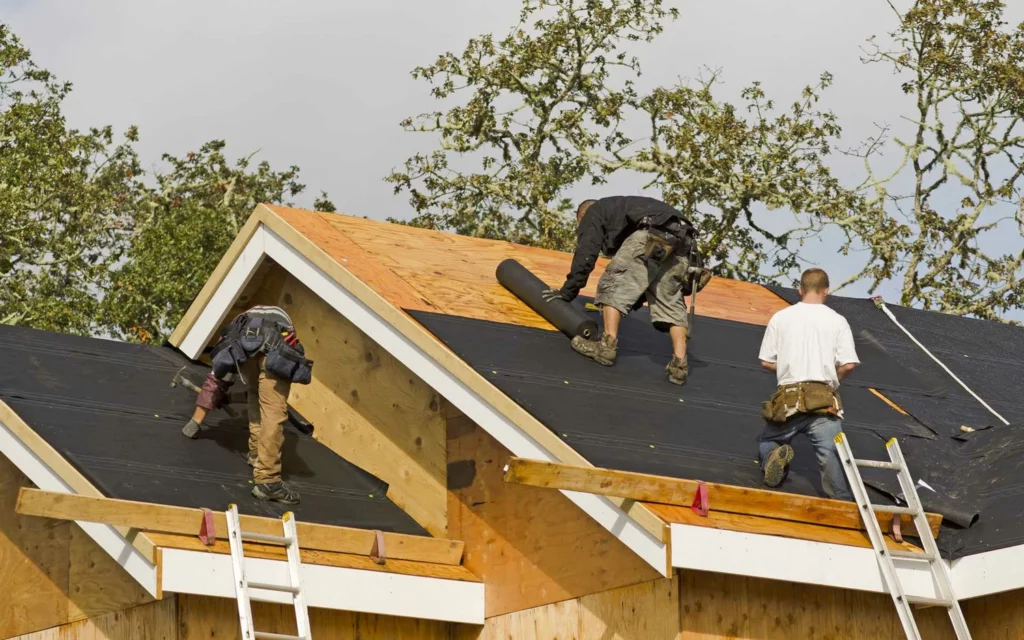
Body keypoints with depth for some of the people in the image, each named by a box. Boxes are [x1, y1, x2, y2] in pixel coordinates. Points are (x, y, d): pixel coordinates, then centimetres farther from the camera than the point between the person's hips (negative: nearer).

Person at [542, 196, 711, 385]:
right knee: (671, 303, 12)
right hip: (681, 240, 7)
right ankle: (679, 363, -1)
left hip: (652, 235, -7)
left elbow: (586, 254, 9)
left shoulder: (593, 213, 24)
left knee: (614, 285, 3)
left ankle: (608, 346, -6)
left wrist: (568, 291, 14)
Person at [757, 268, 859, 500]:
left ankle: (774, 458, -12)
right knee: (831, 452, -14)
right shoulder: (837, 321, 5)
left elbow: (766, 362, 9)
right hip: (823, 400, -1)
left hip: (789, 399, 1)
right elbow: (848, 365, -3)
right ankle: (843, 498, -41)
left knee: (769, 441, 24)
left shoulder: (780, 317, 8)